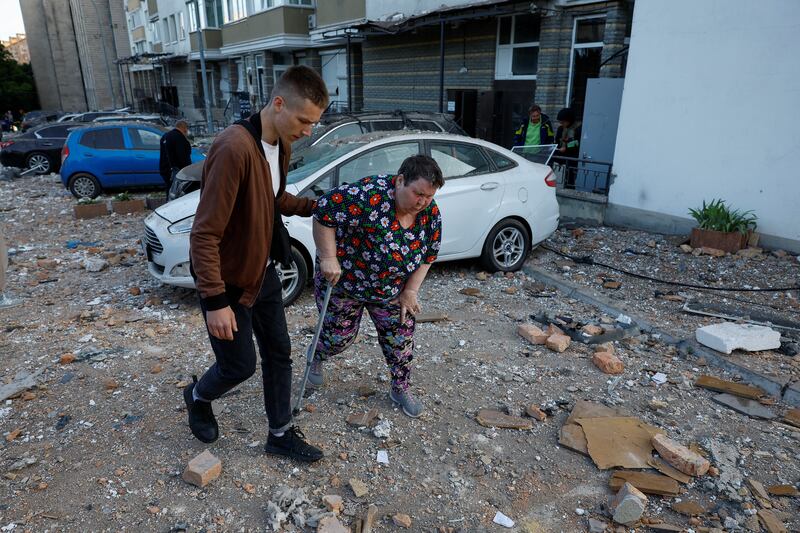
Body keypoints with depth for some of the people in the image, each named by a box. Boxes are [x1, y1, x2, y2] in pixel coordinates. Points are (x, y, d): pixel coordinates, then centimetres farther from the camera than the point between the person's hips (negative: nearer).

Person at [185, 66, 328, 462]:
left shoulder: (281, 146, -1)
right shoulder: (234, 148, -29)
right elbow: (204, 233, -28)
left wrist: (313, 205, 2)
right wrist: (215, 301, -26)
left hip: (263, 272, 8)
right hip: (228, 281, -8)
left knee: (279, 354, 14)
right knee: (240, 365, 8)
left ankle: (281, 435, 32)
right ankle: (198, 397, 42)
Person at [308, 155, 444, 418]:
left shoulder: (430, 213, -11)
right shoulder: (370, 195, -32)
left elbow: (428, 255, 1)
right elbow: (324, 212, -28)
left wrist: (410, 291, -2)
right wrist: (328, 258, -28)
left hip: (391, 291, 5)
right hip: (343, 283, -4)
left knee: (401, 340, 7)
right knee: (339, 337, 10)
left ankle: (401, 389, 32)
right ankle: (316, 356, 46)